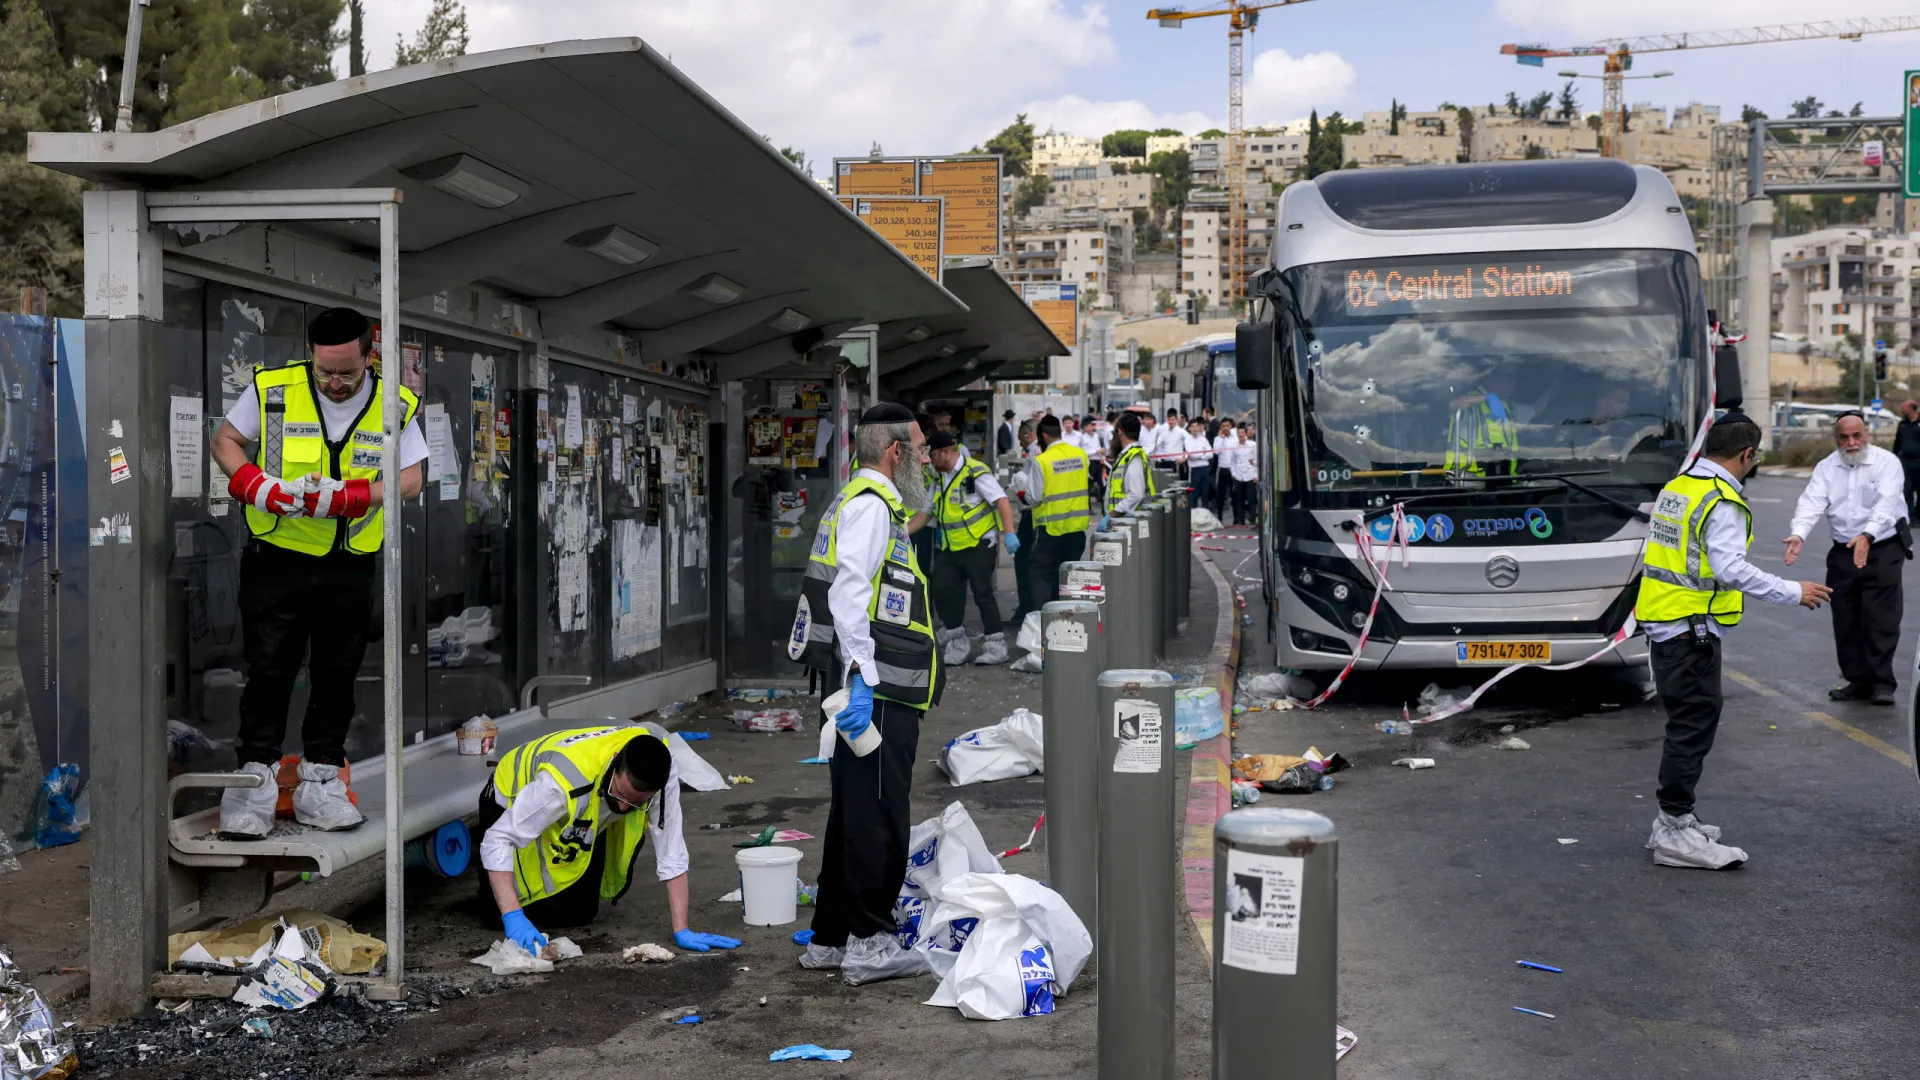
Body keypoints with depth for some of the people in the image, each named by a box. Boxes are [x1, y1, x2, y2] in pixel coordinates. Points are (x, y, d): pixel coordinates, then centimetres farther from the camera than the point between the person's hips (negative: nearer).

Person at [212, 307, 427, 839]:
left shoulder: (395, 405, -2)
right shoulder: (273, 390, -4)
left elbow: (410, 479, -2)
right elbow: (225, 441, 6)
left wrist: (347, 496, -18)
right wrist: (256, 485, -14)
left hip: (350, 566, 2)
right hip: (276, 557, -2)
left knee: (337, 675, 8)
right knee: (268, 671, -2)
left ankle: (320, 783, 17)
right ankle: (255, 781, 6)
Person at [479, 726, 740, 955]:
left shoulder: (661, 772, -33)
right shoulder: (564, 779, -45)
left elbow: (671, 851, -27)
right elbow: (497, 841, -40)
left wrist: (681, 931, -28)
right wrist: (513, 917, -49)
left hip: (584, 820, 4)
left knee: (581, 912, -3)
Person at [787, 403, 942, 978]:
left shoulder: (863, 503, 22)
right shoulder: (870, 506, -12)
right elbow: (848, 592, -23)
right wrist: (862, 677, -27)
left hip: (875, 692, 11)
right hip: (877, 694, -11)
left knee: (854, 815, 15)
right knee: (878, 816, -5)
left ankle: (829, 939, 21)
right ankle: (869, 938, 0)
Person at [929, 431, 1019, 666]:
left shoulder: (974, 472, -14)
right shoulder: (939, 478, 11)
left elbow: (1001, 500, -19)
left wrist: (1009, 532, -28)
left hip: (978, 545, -7)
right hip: (951, 549, 8)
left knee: (983, 594, -7)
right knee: (942, 592, 1)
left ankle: (996, 646, 3)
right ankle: (957, 643, 14)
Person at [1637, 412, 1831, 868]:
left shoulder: (1674, 489, 13)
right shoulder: (1721, 502, -16)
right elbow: (1731, 569, -24)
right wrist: (1793, 592, -17)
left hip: (1664, 624, 10)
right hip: (1693, 630, -10)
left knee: (1686, 724, 17)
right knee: (1694, 724, -6)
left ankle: (1673, 820, 24)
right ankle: (1675, 833, -4)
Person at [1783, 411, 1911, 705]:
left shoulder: (1886, 462, -7)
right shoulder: (1827, 467, 5)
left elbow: (1886, 503, -23)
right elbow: (1811, 502, -10)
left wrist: (1867, 536, -40)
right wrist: (1798, 535, -29)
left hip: (1882, 549, -4)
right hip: (1842, 553, 4)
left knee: (1881, 617, -9)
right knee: (1846, 621, 7)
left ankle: (1881, 682, -5)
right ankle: (1858, 680, 16)